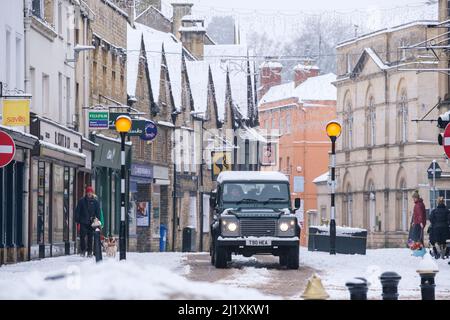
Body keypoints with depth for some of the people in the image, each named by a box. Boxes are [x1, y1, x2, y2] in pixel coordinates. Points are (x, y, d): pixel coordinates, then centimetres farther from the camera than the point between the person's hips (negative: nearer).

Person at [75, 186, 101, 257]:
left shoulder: (95, 202, 6)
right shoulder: (82, 201, 2)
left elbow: (98, 213, 9)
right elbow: (77, 211, 2)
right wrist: (77, 221, -4)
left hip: (91, 223, 1)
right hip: (83, 222, -1)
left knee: (90, 238, 3)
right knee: (82, 237, -8)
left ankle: (89, 252, 9)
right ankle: (82, 251, 0)